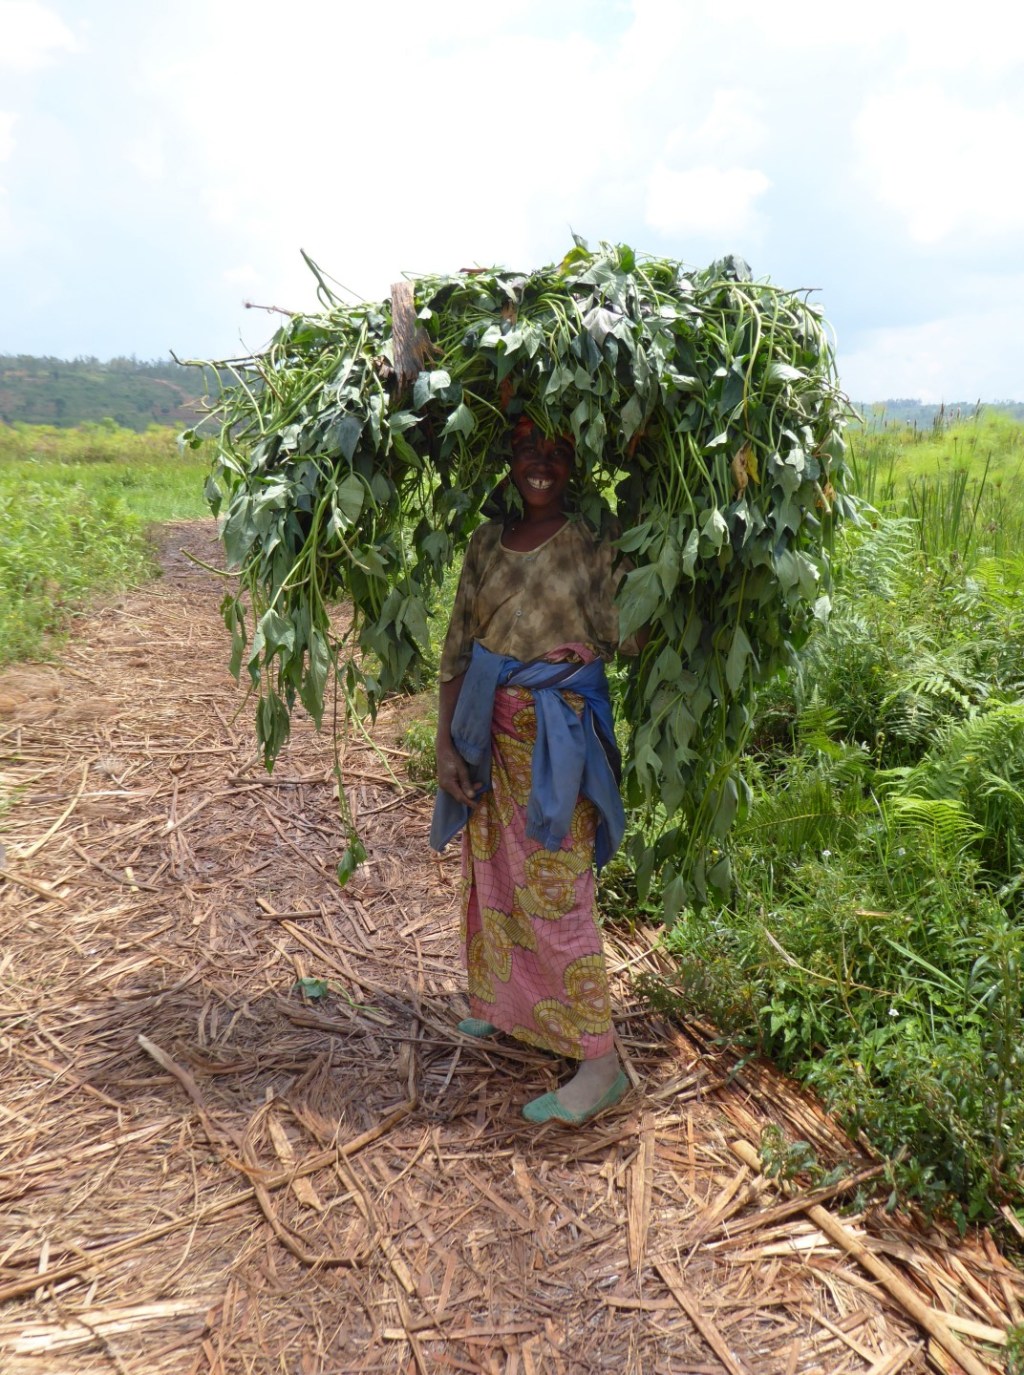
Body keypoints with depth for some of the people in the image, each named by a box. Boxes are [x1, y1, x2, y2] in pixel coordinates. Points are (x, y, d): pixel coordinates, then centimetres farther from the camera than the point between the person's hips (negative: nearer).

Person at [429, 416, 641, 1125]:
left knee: (555, 894, -3)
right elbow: (458, 647, 6)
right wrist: (446, 743, 1)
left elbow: (627, 635, -17)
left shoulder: (593, 546, -6)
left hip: (558, 740, -5)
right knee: (493, 875, 18)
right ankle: (506, 1003, 42)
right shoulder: (488, 542, 7)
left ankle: (601, 1063, 9)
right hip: (490, 733, 6)